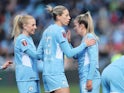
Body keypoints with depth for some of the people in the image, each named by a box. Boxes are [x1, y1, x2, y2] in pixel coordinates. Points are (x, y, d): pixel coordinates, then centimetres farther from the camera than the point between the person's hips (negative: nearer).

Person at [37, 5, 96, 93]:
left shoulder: (47, 31, 15)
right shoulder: (60, 31, -9)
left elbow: (39, 53, 17)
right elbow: (69, 53, -11)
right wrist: (84, 44, -3)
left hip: (46, 72, 9)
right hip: (56, 73, -9)